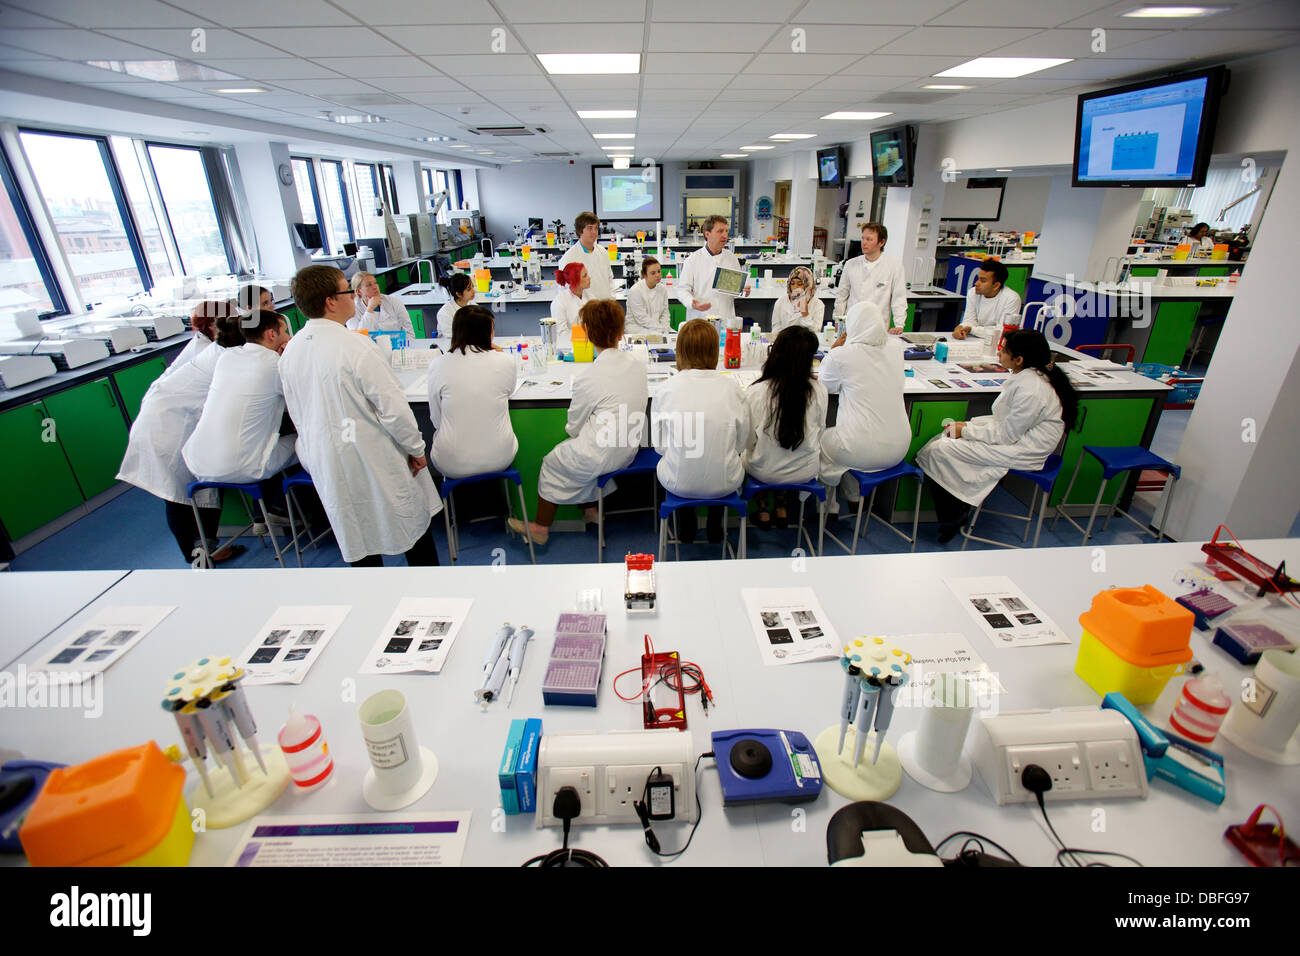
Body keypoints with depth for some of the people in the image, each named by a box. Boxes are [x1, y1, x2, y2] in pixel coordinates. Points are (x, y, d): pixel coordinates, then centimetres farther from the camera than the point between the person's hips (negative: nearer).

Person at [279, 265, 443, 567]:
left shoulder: (290, 351, 1)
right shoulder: (355, 347, -22)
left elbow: (296, 413, 11)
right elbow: (394, 407, -23)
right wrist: (416, 448, -10)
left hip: (323, 460, 7)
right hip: (374, 460, -6)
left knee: (357, 535, 19)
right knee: (415, 523, 11)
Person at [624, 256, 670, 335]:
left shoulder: (663, 289, 6)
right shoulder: (635, 291, -13)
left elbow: (665, 314, 8)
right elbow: (642, 319, -16)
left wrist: (665, 330, -10)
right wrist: (661, 330, -18)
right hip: (638, 328, -5)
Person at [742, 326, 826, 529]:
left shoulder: (754, 393, -21)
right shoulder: (819, 391, -15)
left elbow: (748, 442, -10)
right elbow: (819, 431, 0)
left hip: (765, 473, -2)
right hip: (806, 472, 2)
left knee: (744, 455, 30)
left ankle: (762, 508, 32)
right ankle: (781, 506, 35)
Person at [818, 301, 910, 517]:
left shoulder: (841, 355, -14)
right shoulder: (896, 347, 2)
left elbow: (825, 384, 5)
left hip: (863, 450, -6)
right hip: (898, 447, 6)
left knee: (821, 440, 25)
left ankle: (827, 508, 35)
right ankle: (855, 499, 46)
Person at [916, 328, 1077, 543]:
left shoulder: (1031, 389, -26)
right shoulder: (1025, 376, 5)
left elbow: (1006, 435, -21)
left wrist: (966, 430, -11)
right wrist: (969, 424, 3)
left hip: (1022, 452, -10)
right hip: (1014, 433, 10)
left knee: (938, 451, -17)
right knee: (940, 440, 2)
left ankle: (952, 521, 2)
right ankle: (959, 510, 8)